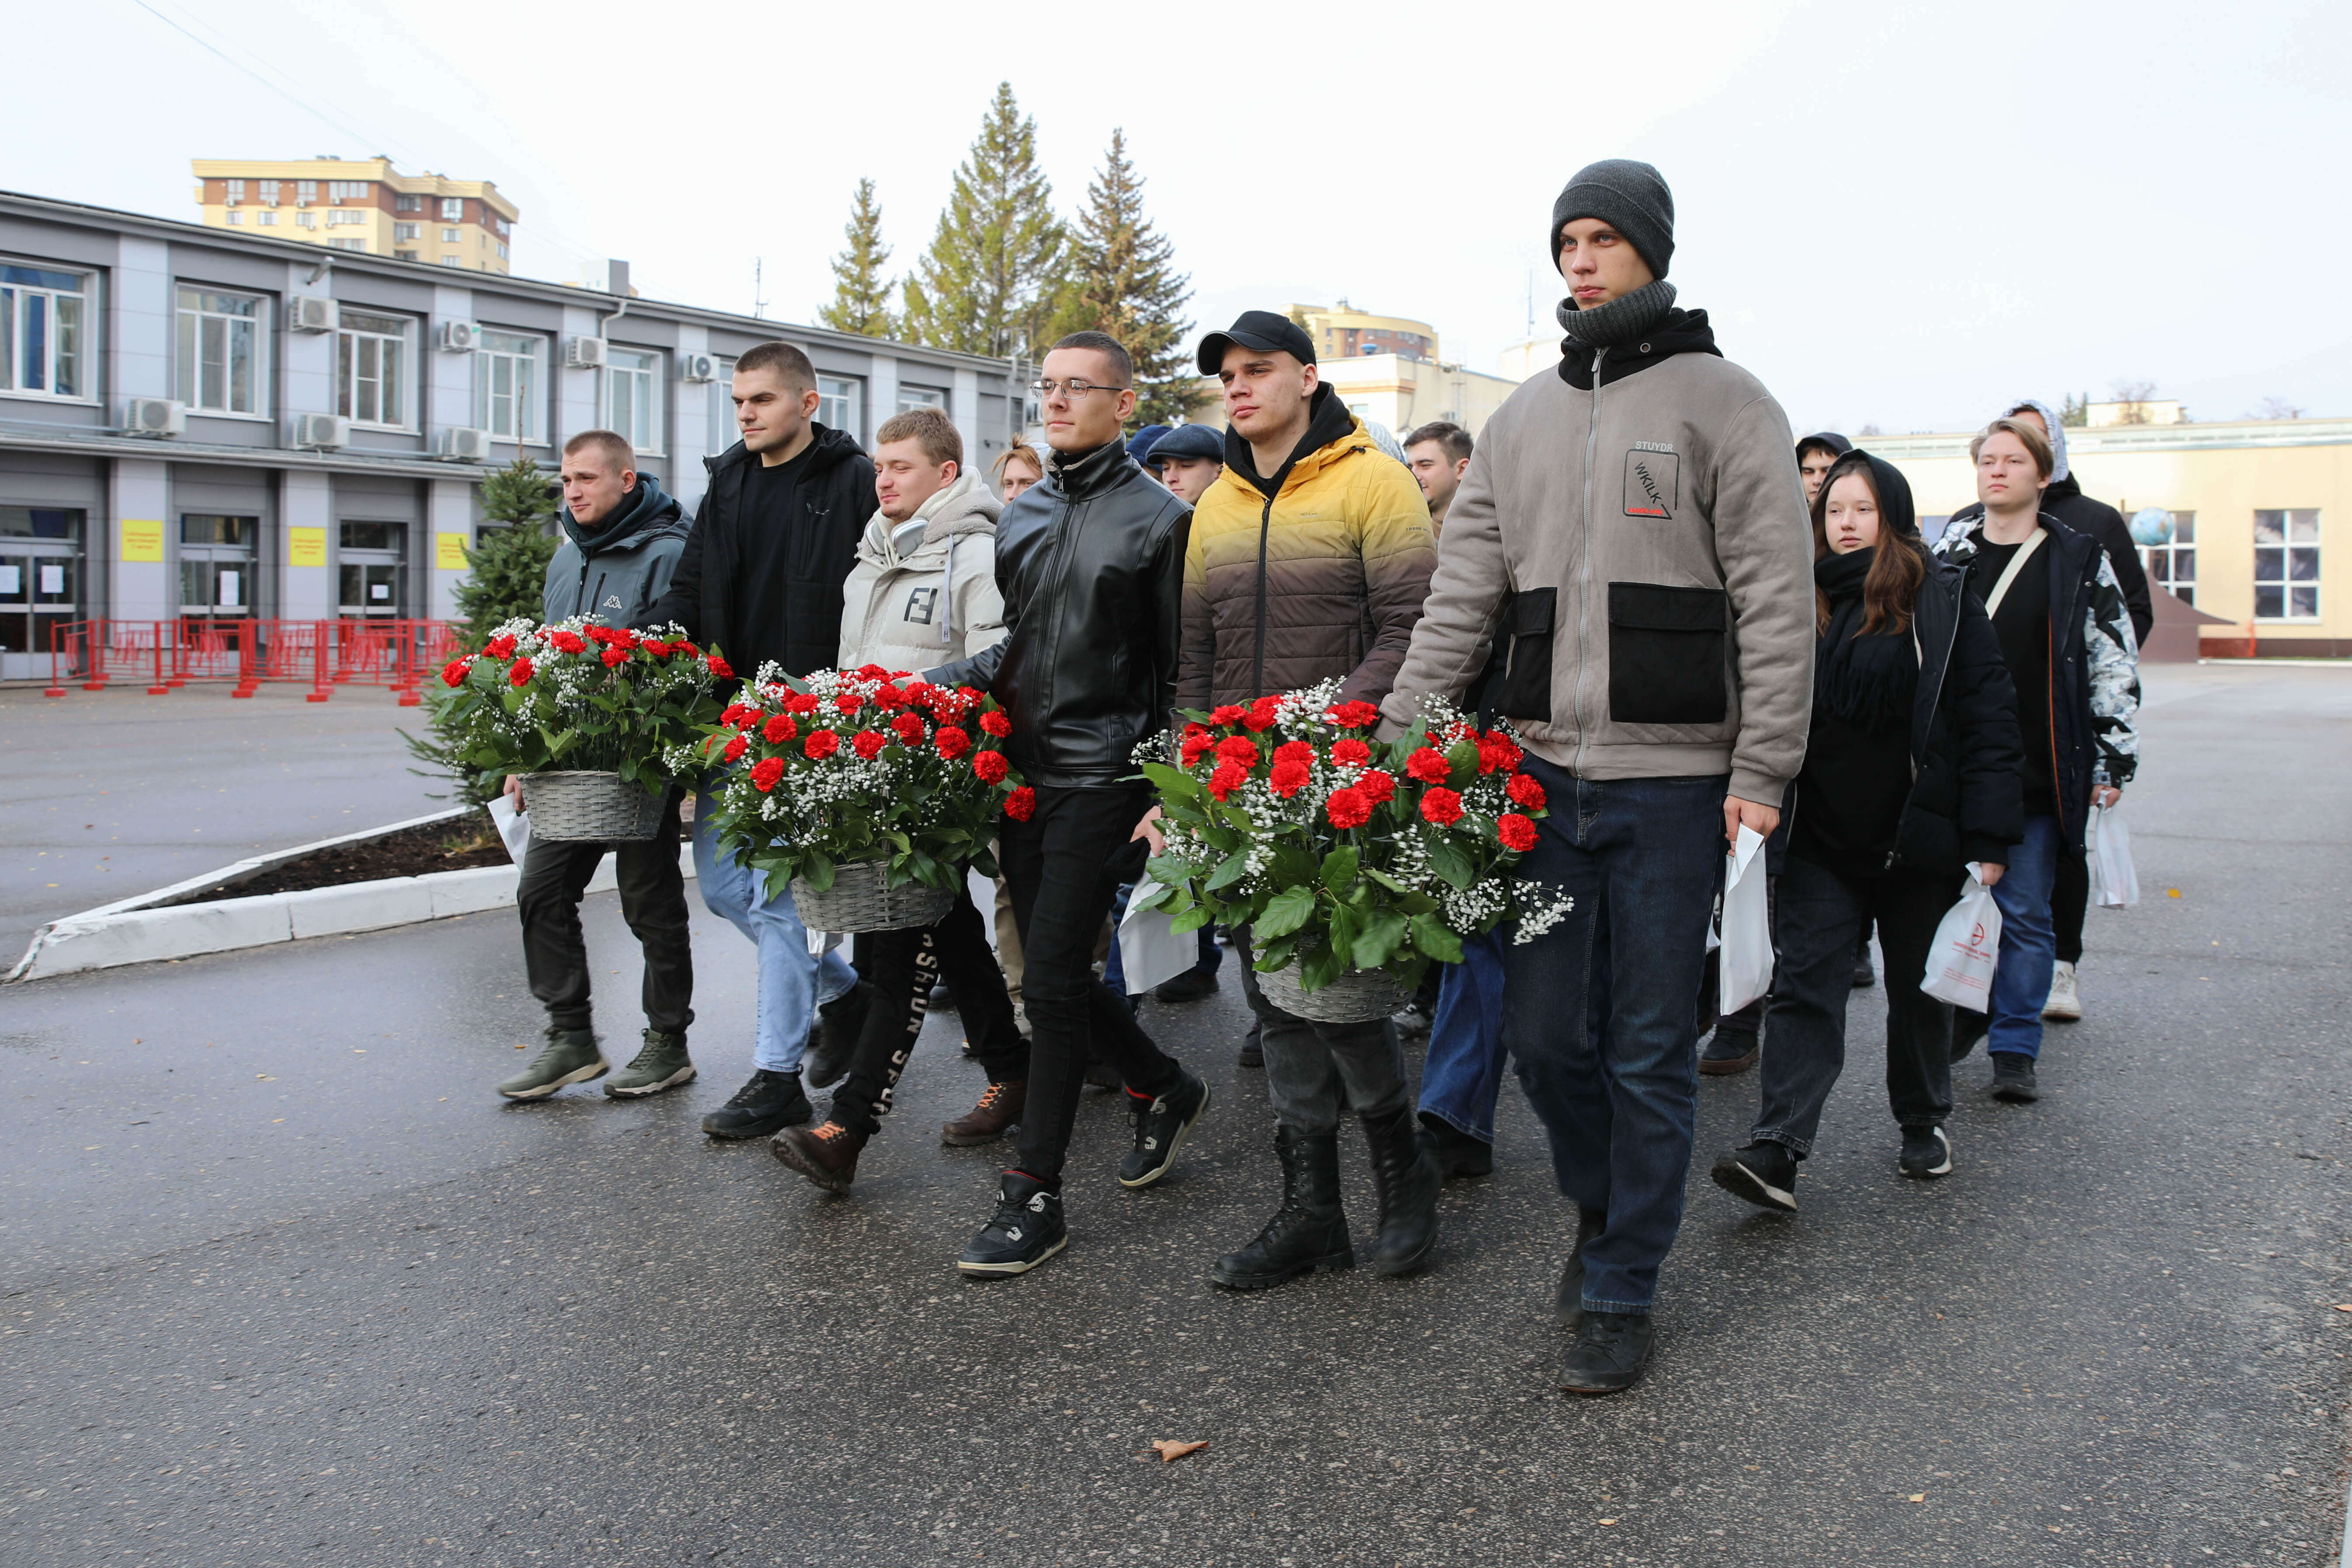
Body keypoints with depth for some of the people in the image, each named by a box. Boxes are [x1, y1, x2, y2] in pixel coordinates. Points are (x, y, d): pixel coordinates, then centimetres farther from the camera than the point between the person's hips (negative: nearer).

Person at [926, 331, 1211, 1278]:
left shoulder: (1157, 518, -4)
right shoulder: (1021, 517, 14)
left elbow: (1179, 670, -5)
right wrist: (931, 686, 4)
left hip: (1101, 780, -7)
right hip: (1021, 772, 7)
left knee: (1053, 978, -8)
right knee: (1054, 968, 11)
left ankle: (1034, 1195, 2)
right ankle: (1165, 1088, 36)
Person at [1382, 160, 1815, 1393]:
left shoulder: (1720, 400, -1)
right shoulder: (1521, 420, 13)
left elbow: (1776, 601, -6)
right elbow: (1459, 600, 10)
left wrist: (1762, 774, -13)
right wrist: (1397, 742, 1)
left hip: (1673, 781, -4)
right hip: (1543, 772, 4)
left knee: (1650, 1050, 3)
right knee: (1543, 1033, 9)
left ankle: (1622, 1290, 17)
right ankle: (1600, 1205, 37)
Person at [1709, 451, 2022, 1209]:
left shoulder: (1942, 598, -3)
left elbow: (1989, 714, -6)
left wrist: (1988, 835, -12)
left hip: (1917, 834, -1)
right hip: (1821, 836, 2)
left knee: (1918, 988, 13)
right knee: (1804, 985, -8)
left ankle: (1924, 1123, 33)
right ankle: (1776, 1150, -14)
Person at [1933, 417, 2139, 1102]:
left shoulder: (2079, 561, 4)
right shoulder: (1946, 553, 8)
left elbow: (2115, 663, 4)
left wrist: (2115, 757, -1)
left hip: (2036, 770, -2)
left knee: (2024, 911, 1)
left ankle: (2015, 1049, 11)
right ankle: (1969, 1010, 30)